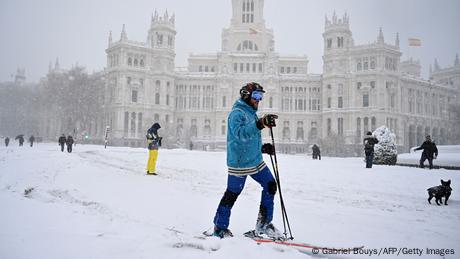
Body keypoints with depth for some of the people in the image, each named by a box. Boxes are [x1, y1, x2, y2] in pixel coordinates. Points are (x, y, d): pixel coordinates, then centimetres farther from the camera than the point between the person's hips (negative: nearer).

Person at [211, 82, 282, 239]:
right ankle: (220, 228, 15)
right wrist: (261, 124, -39)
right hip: (239, 163, -9)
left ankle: (264, 223, 15)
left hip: (256, 161, 9)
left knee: (270, 185, 5)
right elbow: (240, 134, -30)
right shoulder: (237, 113, -11)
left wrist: (263, 148, 9)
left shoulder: (252, 113, 17)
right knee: (232, 194, -1)